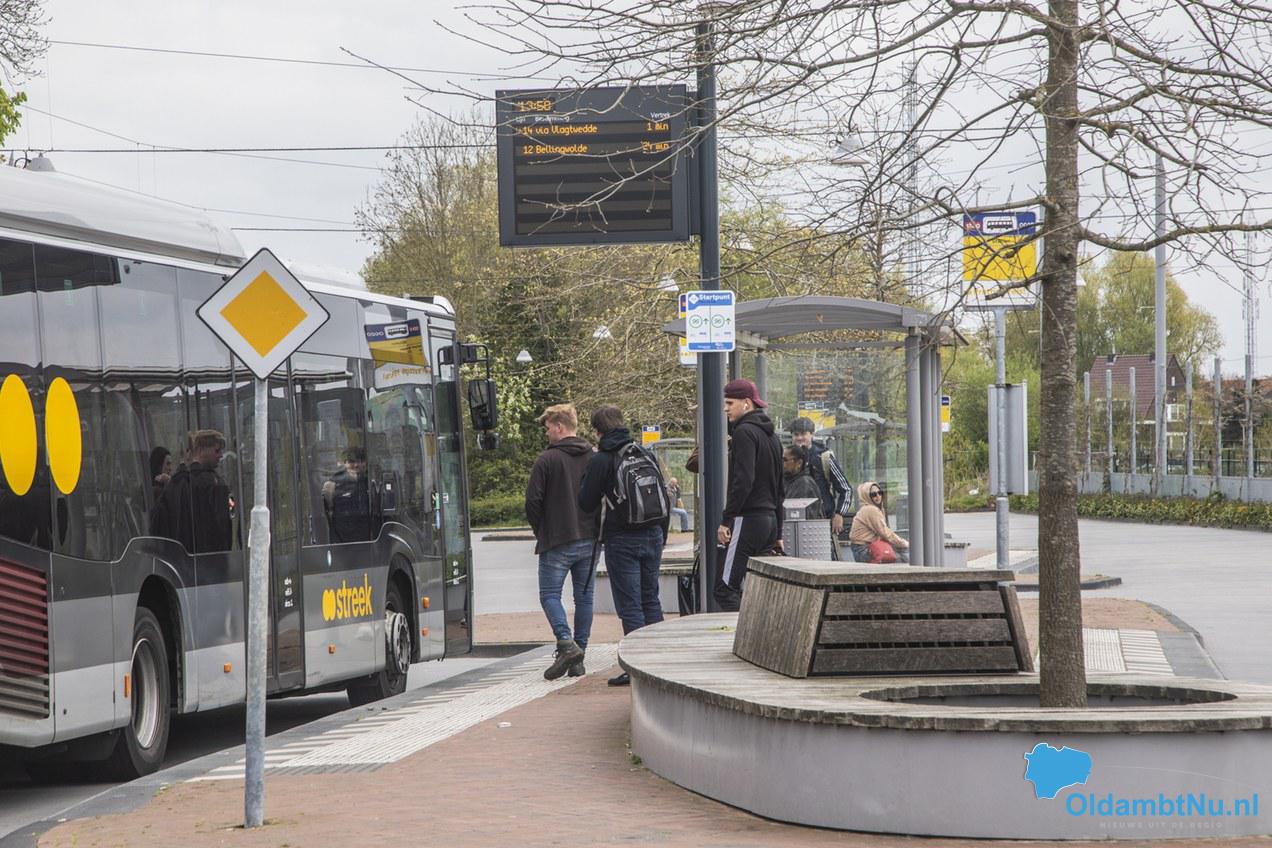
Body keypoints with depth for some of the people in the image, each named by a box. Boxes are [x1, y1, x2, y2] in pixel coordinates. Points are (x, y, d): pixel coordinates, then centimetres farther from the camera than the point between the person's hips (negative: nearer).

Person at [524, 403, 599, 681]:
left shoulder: (547, 460, -9)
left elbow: (533, 501, -9)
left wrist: (541, 532, 6)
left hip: (557, 542, -5)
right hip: (590, 541, 5)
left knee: (550, 595, 1)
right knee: (584, 597, 10)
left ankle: (567, 644, -19)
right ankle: (578, 658, 10)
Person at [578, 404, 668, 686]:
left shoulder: (600, 460, -8)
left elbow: (587, 504, -5)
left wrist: (587, 478, 11)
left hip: (622, 541, -5)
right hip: (652, 536, 5)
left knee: (629, 605, -3)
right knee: (651, 600, 13)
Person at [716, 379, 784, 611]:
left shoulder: (744, 433, -9)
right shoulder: (771, 436, 20)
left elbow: (743, 481, -20)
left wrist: (726, 520, -18)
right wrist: (778, 533, 25)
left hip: (748, 520, -9)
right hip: (770, 518, 9)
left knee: (725, 588, -11)